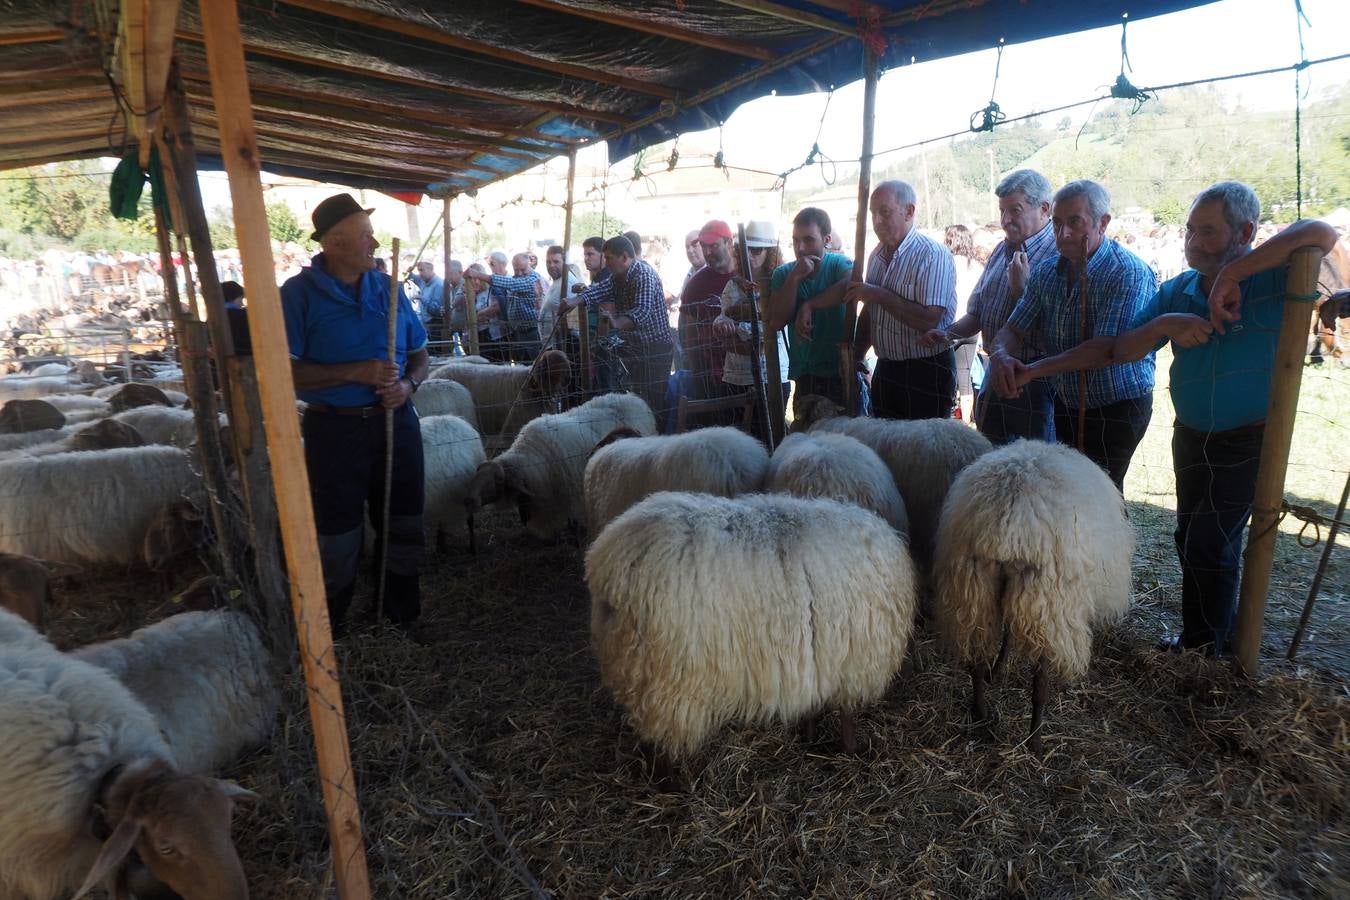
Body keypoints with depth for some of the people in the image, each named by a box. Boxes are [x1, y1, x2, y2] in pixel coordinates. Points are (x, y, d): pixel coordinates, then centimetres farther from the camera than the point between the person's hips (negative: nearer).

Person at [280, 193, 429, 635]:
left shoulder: (388, 288, 6)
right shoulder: (299, 293, -8)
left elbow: (419, 354, 12)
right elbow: (286, 371, -15)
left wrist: (408, 384, -9)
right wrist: (356, 373, -22)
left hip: (395, 420, 4)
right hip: (335, 428, -4)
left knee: (402, 526, 13)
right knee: (337, 535, 9)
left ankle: (404, 617, 31)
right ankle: (331, 631, 28)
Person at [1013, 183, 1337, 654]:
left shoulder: (1270, 278, -15)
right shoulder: (1177, 291, 0)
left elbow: (1322, 233, -35)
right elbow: (1119, 350, -3)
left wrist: (1232, 274, -36)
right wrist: (1165, 324, -22)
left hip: (1249, 441, -6)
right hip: (1192, 435, 6)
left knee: (1209, 545, -2)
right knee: (1190, 539, 16)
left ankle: (1205, 647, 20)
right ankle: (1200, 635, 35)